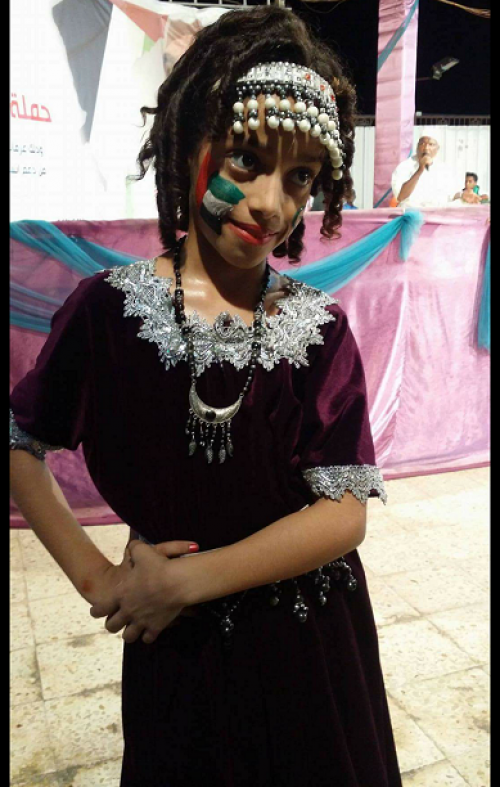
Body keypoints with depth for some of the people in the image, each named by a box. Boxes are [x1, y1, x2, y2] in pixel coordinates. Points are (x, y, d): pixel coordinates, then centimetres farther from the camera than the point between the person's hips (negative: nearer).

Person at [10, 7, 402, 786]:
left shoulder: (320, 330, -11)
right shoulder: (108, 307, -11)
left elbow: (344, 514, -15)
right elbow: (23, 447, -1)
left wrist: (184, 580, -18)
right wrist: (95, 576, -10)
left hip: (310, 644, 1)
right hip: (173, 644, 0)